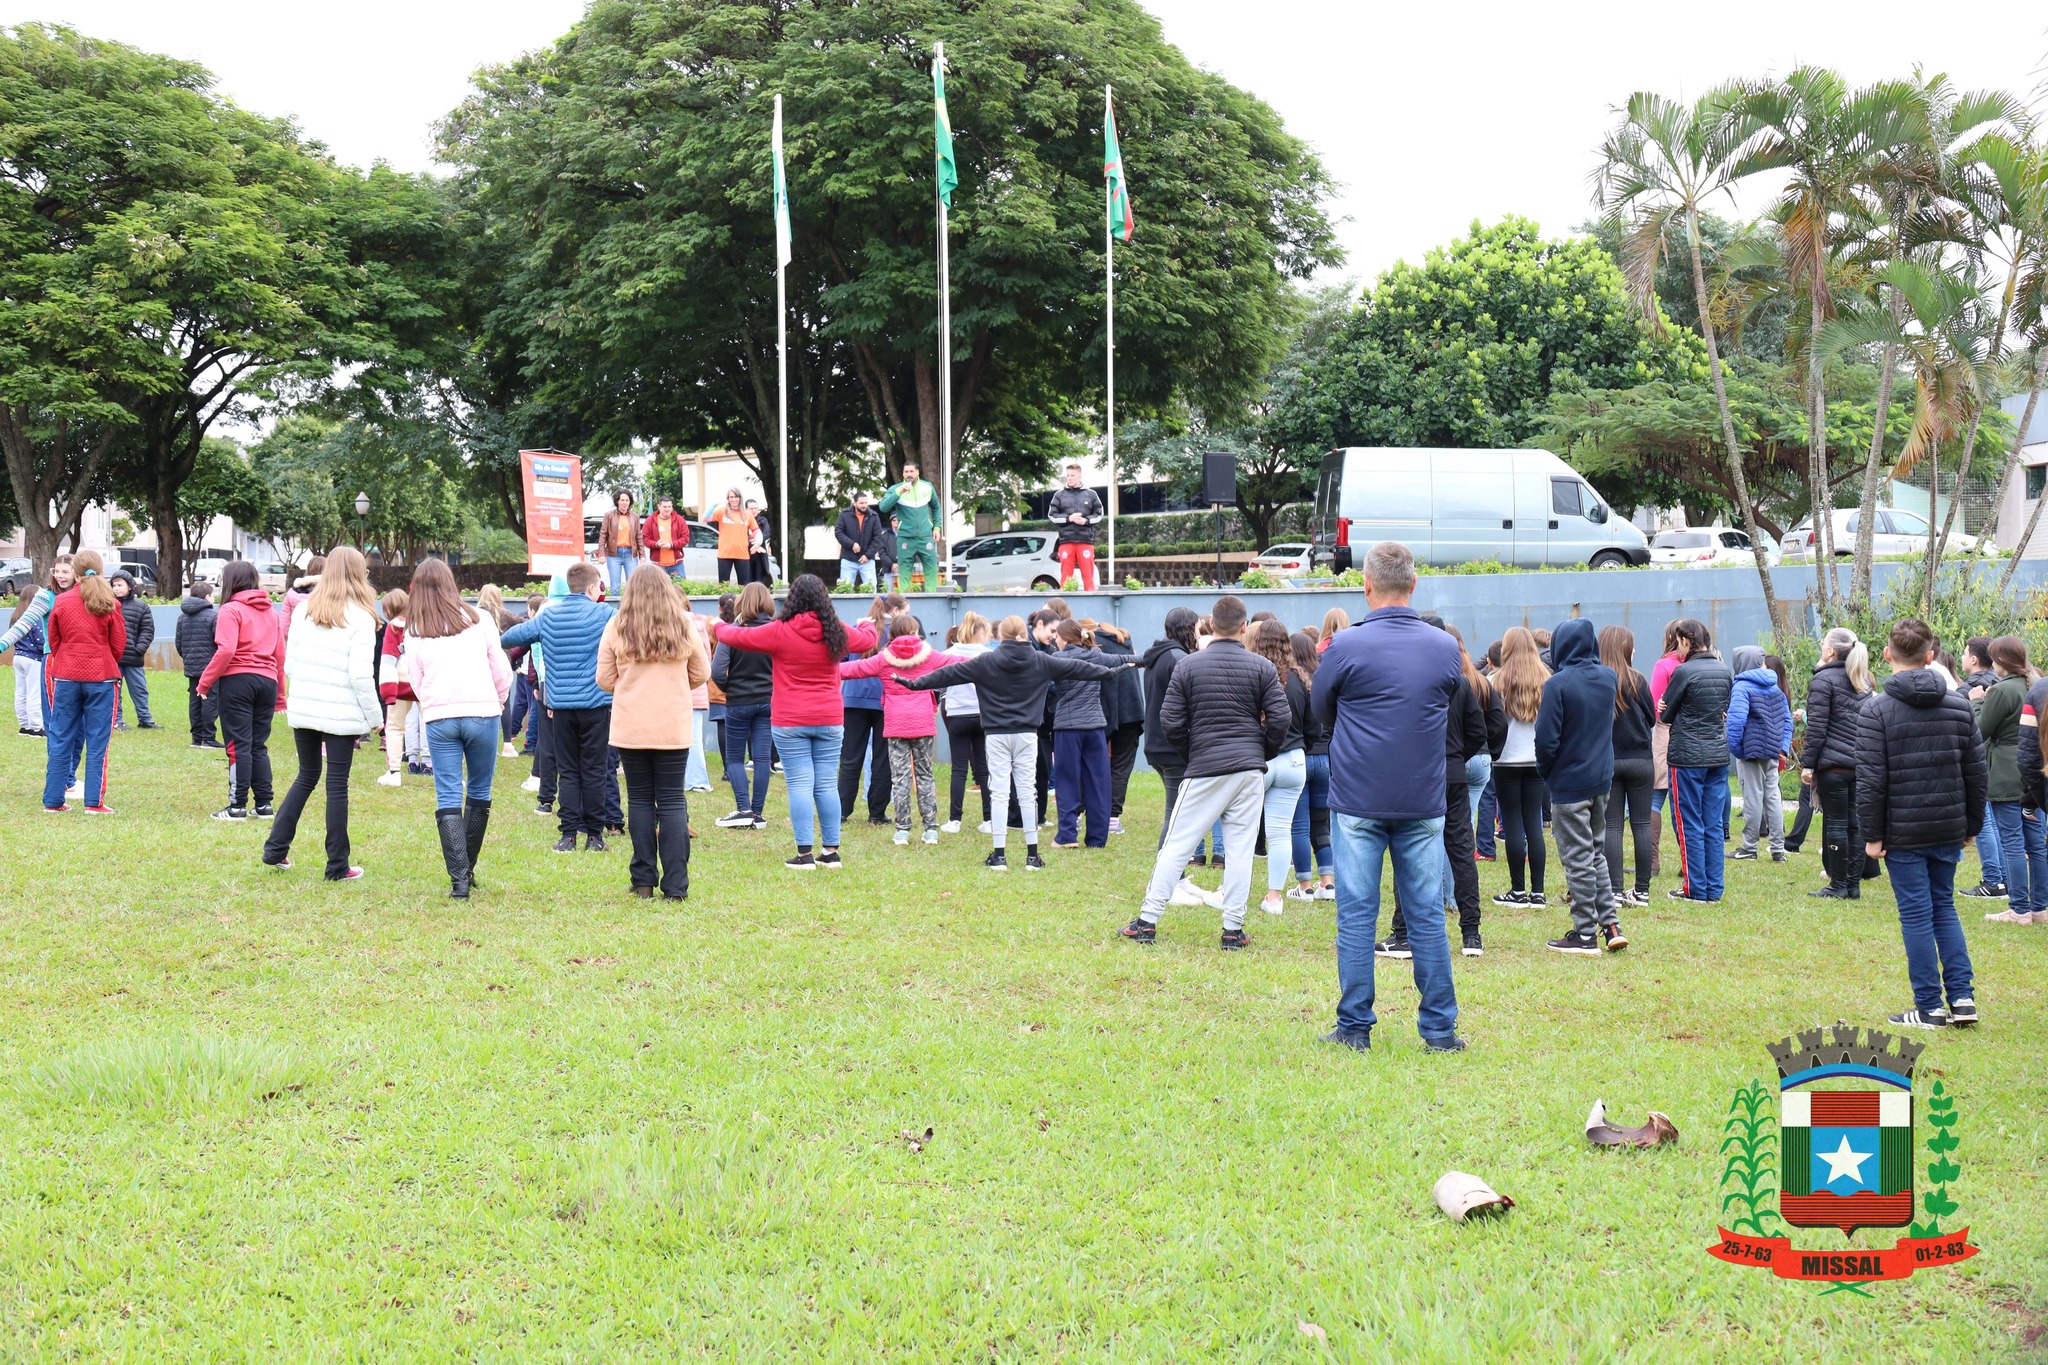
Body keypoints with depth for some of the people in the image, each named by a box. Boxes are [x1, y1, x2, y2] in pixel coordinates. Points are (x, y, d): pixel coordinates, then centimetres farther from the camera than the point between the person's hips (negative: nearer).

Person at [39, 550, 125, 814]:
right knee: (98, 741, 2)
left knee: (60, 740, 8)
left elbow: (52, 641, 6)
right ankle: (94, 802, 0)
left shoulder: (60, 602, -2)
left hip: (66, 677, 1)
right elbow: (119, 644, 1)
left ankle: (53, 800, 10)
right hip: (102, 678, -1)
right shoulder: (109, 604, -5)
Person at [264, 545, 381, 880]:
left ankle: (275, 849, 17)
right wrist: (375, 716, -4)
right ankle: (337, 866, 7)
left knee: (306, 776, 19)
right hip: (342, 714, -5)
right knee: (337, 785, 2)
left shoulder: (303, 610, 5)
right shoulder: (360, 618, -10)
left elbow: (289, 664, 7)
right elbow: (361, 675, -14)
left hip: (303, 710, 5)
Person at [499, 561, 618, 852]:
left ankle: (568, 835, 1)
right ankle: (594, 835, 5)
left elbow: (508, 638, 11)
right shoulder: (603, 615, -4)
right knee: (595, 771, 3)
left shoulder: (548, 617, 5)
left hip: (561, 707, 3)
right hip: (595, 705, -3)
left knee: (567, 771, 6)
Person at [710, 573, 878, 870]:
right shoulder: (836, 633, 1)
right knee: (827, 785, 7)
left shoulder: (780, 632, -9)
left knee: (800, 785, -2)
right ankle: (831, 851, 10)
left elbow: (737, 637, 2)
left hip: (790, 723, -3)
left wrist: (718, 627, 25)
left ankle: (804, 853, -4)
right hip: (830, 722, 3)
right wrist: (868, 627, 47)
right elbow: (867, 640, 22)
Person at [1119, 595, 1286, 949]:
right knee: (1240, 850, 4)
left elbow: (1170, 720, -2)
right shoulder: (1262, 668, 0)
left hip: (1204, 770, -1)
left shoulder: (1188, 666, -1)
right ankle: (1233, 929, 3)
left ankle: (1147, 921, 2)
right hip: (1249, 769, 1)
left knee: (1176, 845, 3)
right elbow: (1280, 718, -3)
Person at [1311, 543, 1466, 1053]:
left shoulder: (1347, 647, -9)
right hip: (1423, 803, 3)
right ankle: (1440, 1028, 10)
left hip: (1358, 800, -3)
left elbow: (1321, 709, 6)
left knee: (1357, 915, 3)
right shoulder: (1445, 648, 1)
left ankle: (1354, 1027, 5)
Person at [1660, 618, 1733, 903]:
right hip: (1719, 754, 6)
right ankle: (1714, 888, 11)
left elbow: (1664, 714, -6)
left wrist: (1663, 710, 14)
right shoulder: (1725, 671, 5)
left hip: (1688, 755, -6)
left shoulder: (1684, 672, -14)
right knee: (1714, 825, 9)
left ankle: (1695, 888, 4)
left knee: (1690, 825, 2)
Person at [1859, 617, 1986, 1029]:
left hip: (1903, 834, -4)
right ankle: (1962, 998, 11)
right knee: (1944, 907, 17)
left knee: (1917, 914, 2)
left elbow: (1870, 782, -14)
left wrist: (1872, 835, -7)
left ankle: (1930, 1008, 5)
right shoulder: (1959, 705, 3)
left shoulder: (1878, 711, -10)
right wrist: (1971, 825, 16)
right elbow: (1978, 774, 7)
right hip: (1949, 830, 4)